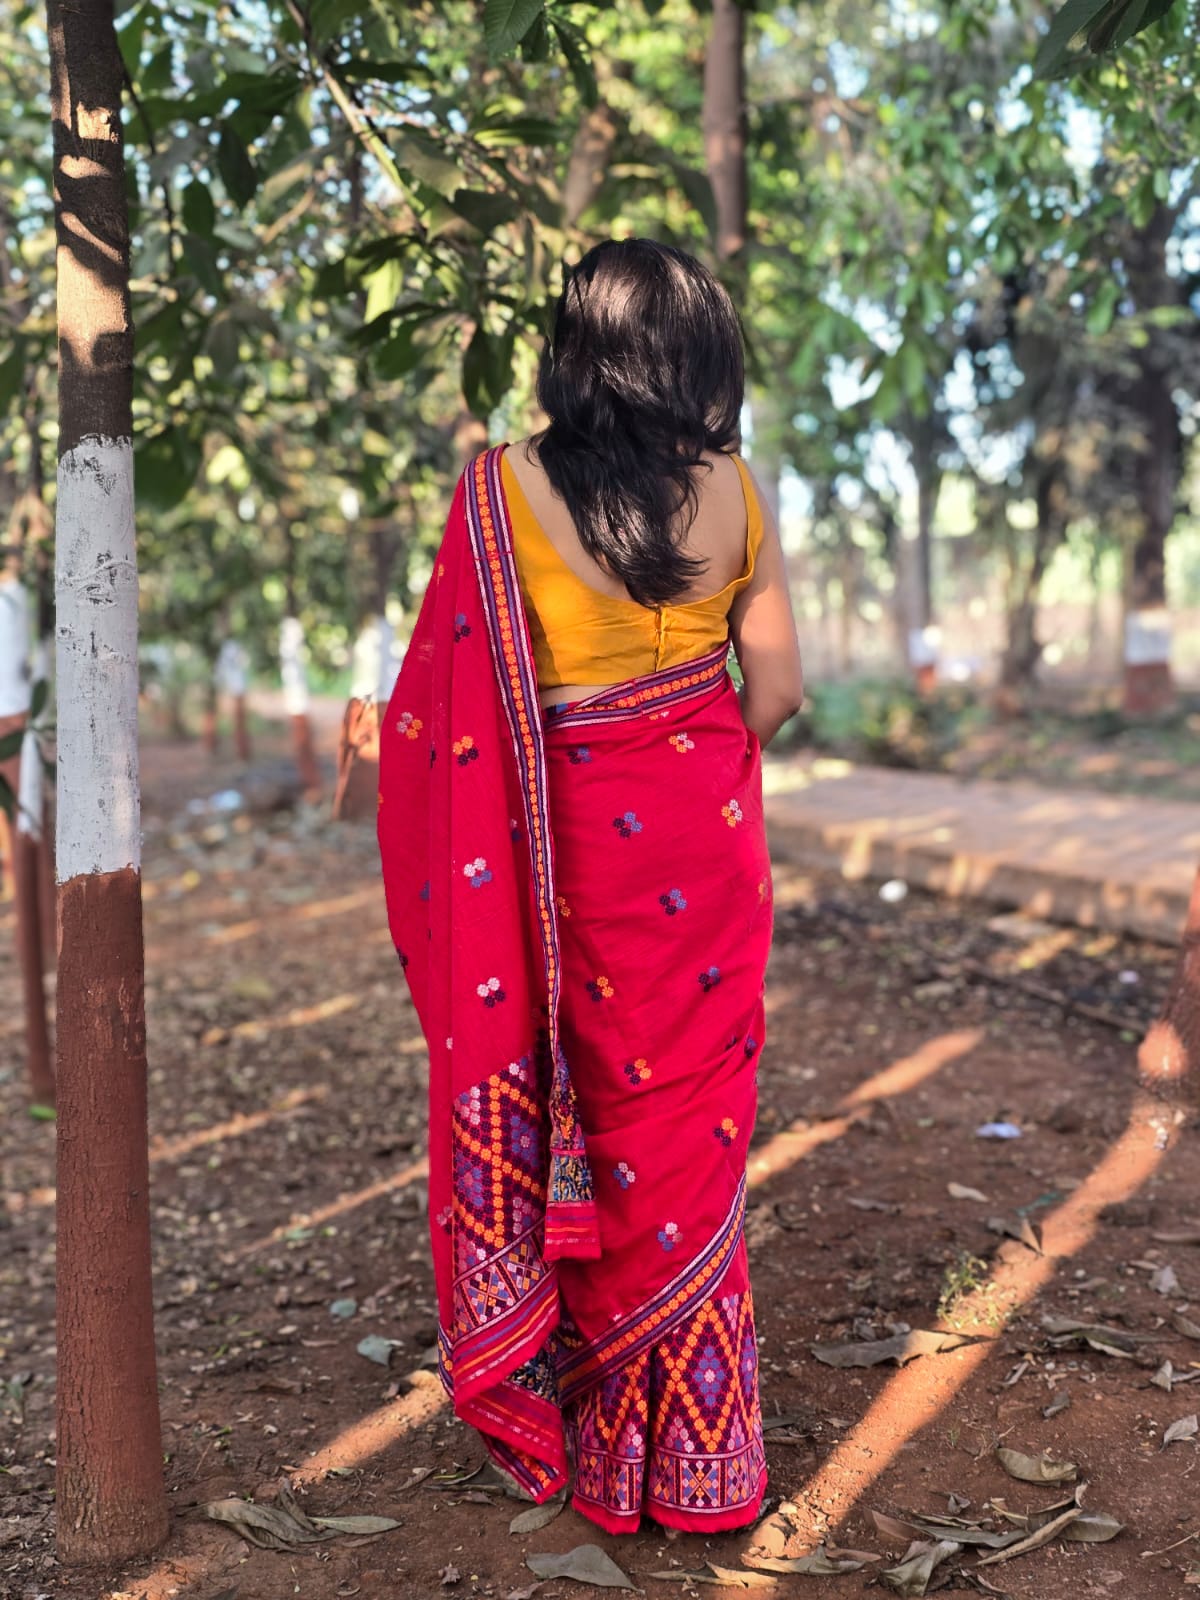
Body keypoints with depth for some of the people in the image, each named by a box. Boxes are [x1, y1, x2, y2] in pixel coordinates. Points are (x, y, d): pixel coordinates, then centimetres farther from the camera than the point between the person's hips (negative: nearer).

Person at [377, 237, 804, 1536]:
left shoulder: (506, 490, -12)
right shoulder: (734, 491, -3)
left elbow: (457, 702, -11)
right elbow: (778, 686, 1)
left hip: (566, 838, -2)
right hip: (705, 834, 2)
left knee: (579, 1102, 13)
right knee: (689, 1112, 13)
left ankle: (596, 1434, 28)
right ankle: (696, 1450, 26)